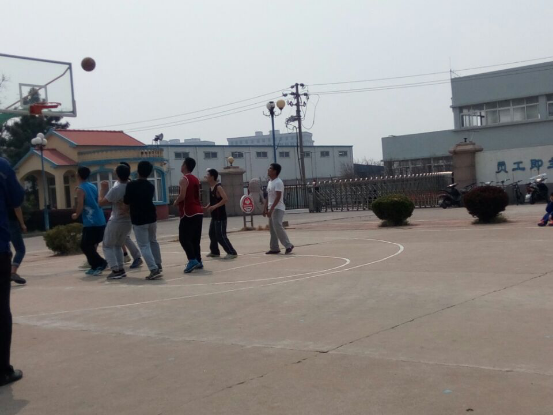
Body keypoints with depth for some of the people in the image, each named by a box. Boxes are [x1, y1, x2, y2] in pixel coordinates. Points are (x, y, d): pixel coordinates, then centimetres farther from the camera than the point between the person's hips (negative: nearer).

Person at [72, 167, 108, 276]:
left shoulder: (80, 189, -10)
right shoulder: (93, 187, 14)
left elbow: (80, 206, -16)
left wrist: (76, 215, 0)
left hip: (90, 223, -8)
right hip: (100, 221, 8)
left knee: (85, 246, 0)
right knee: (92, 245, 18)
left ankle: (101, 263, -9)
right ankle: (95, 267, 19)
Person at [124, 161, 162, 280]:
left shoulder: (131, 185, -11)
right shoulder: (151, 186, 4)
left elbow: (126, 201, -7)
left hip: (138, 220, -5)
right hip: (151, 218, 5)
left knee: (144, 246, -1)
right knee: (153, 241, 23)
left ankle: (154, 270, -12)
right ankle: (158, 266, 30)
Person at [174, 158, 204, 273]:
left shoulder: (184, 179, -10)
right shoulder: (196, 179, 16)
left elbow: (182, 196, -20)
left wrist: (176, 202, 0)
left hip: (189, 213, -8)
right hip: (198, 212, 8)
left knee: (184, 238, -7)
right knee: (195, 239, 13)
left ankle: (192, 260, -18)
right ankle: (198, 261, 13)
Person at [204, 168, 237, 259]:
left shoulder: (218, 187, -17)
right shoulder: (211, 187, 10)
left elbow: (225, 199, -29)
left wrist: (214, 206, -28)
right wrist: (207, 207, 7)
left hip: (220, 216, -9)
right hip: (214, 216, 9)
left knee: (220, 236, -10)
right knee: (212, 234, 16)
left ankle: (232, 253, -5)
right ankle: (215, 252, 30)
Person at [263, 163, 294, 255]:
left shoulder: (278, 182, -14)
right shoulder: (270, 182, 14)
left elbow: (278, 197, -21)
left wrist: (271, 209, -25)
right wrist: (265, 208, 14)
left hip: (278, 208, -9)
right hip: (271, 208, 9)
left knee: (278, 227, -14)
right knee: (272, 229, 9)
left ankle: (288, 245, -7)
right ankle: (274, 248, 14)